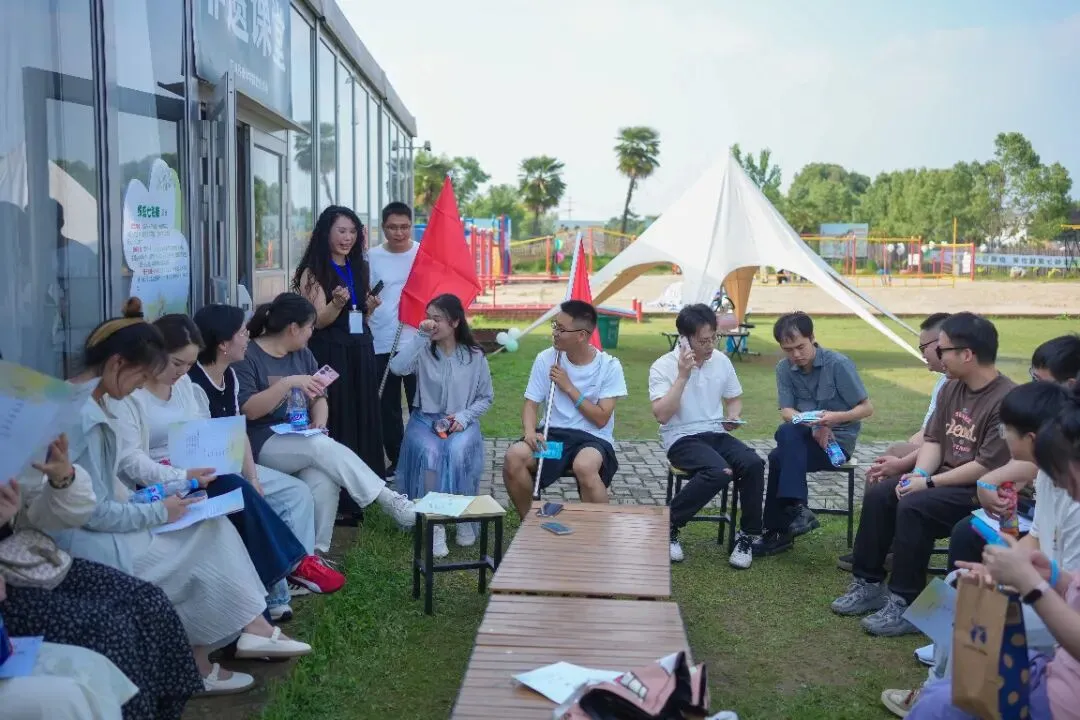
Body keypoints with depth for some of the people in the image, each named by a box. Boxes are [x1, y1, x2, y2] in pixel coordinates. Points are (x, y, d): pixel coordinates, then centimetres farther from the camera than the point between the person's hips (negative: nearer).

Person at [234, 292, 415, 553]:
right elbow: (249, 410, -15)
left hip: (302, 438, 5)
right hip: (263, 443, -5)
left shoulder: (302, 354, 14)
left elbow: (318, 398, 15)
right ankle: (391, 501, -31)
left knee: (323, 480, -30)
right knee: (324, 447, -32)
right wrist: (288, 383, -23)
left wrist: (319, 422, -7)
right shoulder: (247, 356, -6)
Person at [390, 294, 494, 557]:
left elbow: (486, 397, 7)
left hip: (461, 422, 0)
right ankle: (434, 523, -25)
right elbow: (397, 367, -22)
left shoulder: (475, 355, 1)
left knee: (457, 452, -33)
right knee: (429, 453, -33)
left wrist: (464, 416, -10)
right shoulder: (423, 351, -1)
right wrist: (421, 336, -20)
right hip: (425, 420, 0)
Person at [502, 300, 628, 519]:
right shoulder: (546, 359, 1)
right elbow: (531, 404, 3)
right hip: (554, 433, 3)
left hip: (593, 438, -3)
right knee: (514, 456, -27)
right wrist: (530, 431, -18)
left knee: (584, 466, -39)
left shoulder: (609, 366, -6)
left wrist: (569, 387, -13)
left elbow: (601, 419, -9)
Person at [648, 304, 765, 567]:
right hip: (681, 438, -5)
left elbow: (735, 399, 21)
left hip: (716, 434, 5)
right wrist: (683, 375, -21)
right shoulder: (663, 366, -8)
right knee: (719, 472, -34)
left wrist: (732, 418, -3)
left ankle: (747, 535, -7)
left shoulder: (721, 361, 6)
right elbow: (662, 415, -19)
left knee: (754, 464, -25)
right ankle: (669, 524, -14)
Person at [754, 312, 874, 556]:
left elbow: (867, 408, -9)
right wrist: (814, 425, -27)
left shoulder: (838, 364, -13)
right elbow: (786, 412, -7)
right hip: (804, 439, 4)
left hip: (839, 439, -4)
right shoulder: (784, 368, 0)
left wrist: (837, 417, -28)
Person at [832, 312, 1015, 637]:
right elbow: (933, 439, 9)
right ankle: (868, 584, 0)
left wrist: (929, 483, -20)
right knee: (879, 494, -8)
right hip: (944, 478, 9)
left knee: (913, 507, -29)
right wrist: (918, 473, -11)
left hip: (983, 491, -8)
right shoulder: (951, 388, 7)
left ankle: (905, 604, -21)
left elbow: (987, 467, -24)